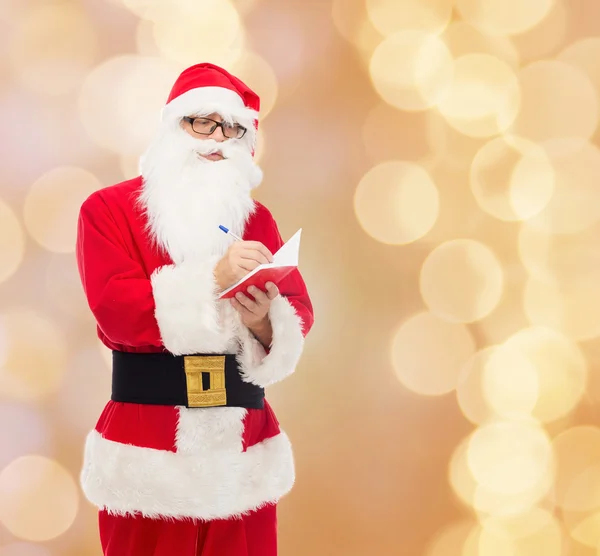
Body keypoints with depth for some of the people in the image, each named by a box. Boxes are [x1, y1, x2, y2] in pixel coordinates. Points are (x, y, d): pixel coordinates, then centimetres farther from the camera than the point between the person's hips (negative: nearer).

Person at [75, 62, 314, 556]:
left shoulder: (257, 219, 12)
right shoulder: (108, 208, 1)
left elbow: (299, 314, 3)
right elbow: (115, 310, -14)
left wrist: (263, 321, -20)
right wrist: (211, 279, -24)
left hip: (245, 445, 3)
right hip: (148, 445, -3)